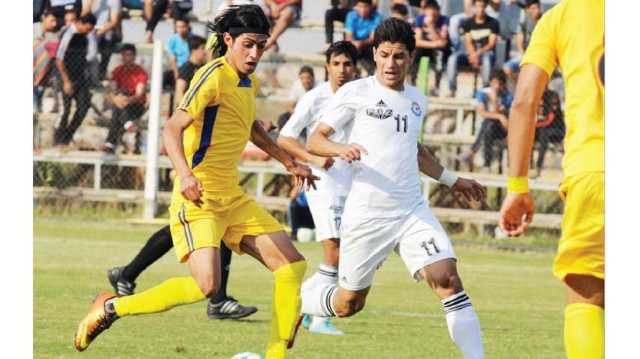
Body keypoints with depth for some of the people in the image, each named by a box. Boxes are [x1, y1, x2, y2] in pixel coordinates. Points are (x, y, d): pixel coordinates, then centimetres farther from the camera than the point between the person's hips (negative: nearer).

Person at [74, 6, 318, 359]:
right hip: (197, 197, -9)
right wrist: (185, 174, -37)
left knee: (292, 266, 2)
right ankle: (110, 307, -8)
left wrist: (289, 162, 39)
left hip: (232, 197, 9)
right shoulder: (214, 76, -12)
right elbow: (173, 128, -21)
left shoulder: (249, 84, 15)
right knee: (206, 285, -24)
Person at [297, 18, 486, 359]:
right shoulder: (355, 93, -3)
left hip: (412, 212, 4)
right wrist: (340, 149, -25)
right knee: (348, 303, 7)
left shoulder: (417, 100, 14)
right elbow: (314, 140, -5)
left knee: (448, 279, -17)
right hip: (366, 215, -4)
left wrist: (453, 180, 33)